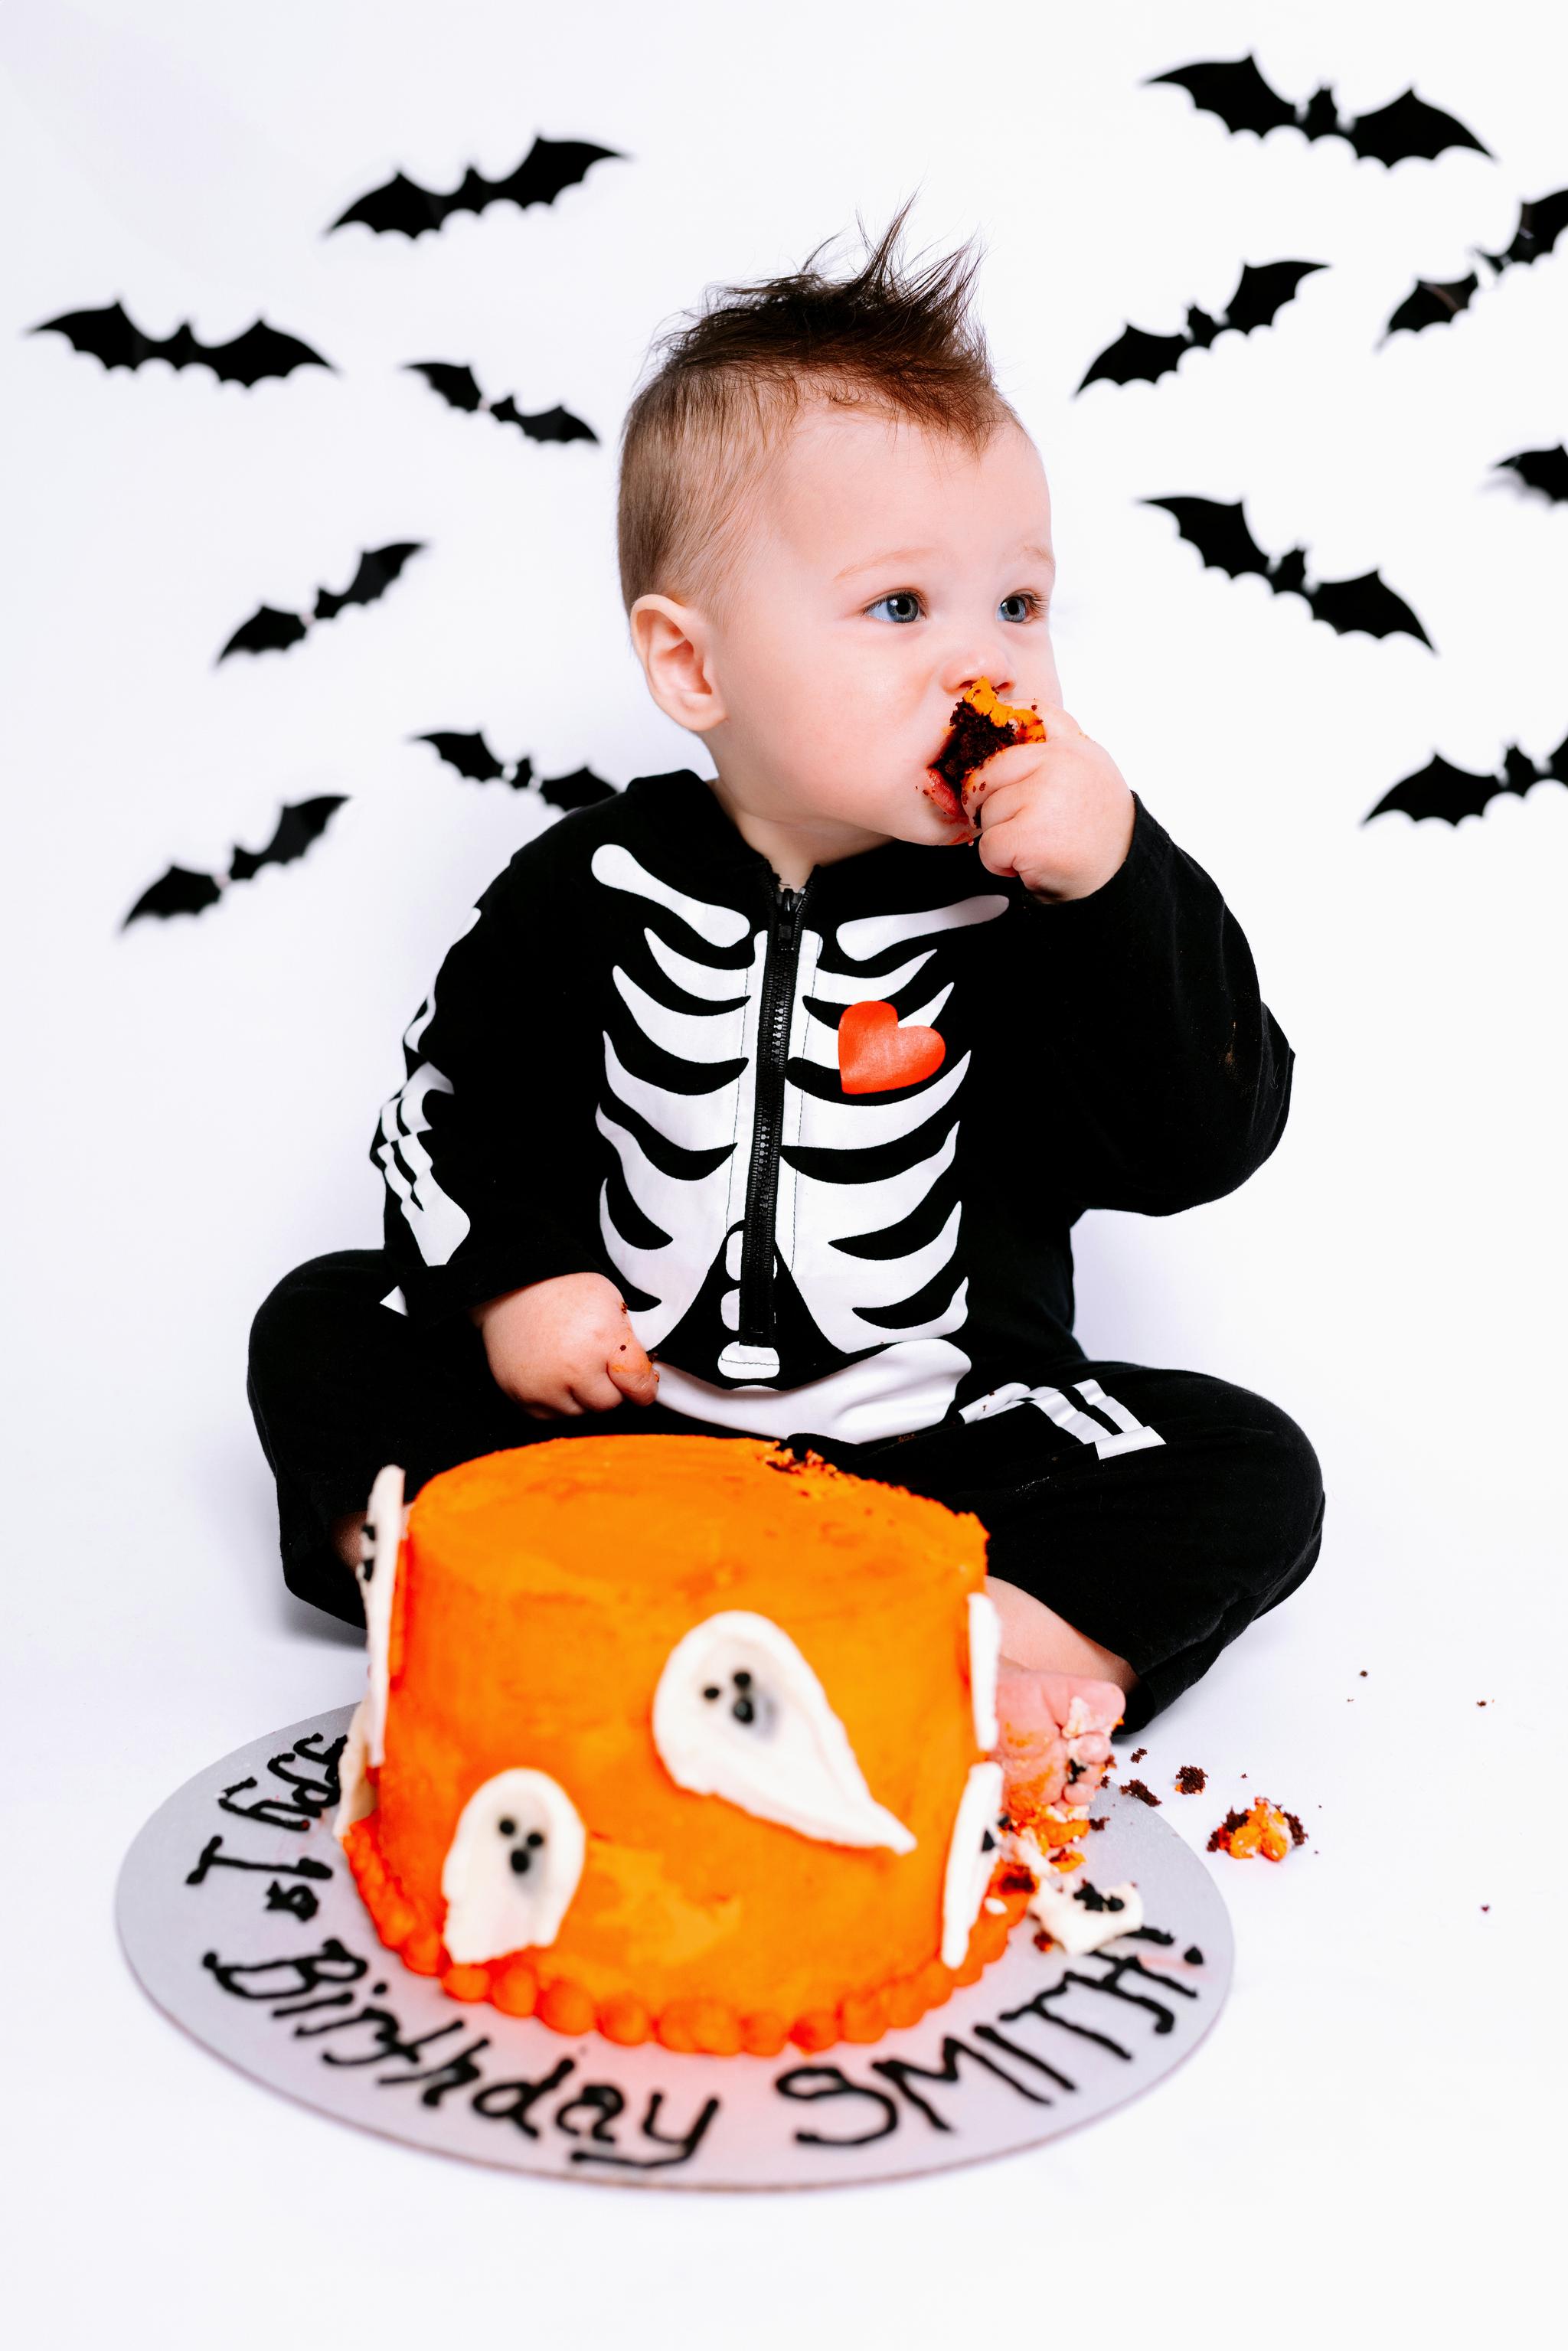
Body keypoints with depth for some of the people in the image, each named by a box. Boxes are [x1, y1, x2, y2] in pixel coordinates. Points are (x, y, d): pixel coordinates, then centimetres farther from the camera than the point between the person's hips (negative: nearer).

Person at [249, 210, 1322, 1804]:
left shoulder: (1043, 900, -8)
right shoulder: (600, 888, -5)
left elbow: (1205, 1143, -17)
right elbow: (457, 1097, 6)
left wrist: (1119, 881, -27)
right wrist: (507, 1277, -10)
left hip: (939, 1451, -1)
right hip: (617, 1415, 2)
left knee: (1246, 1477, -18)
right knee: (324, 1334, -7)